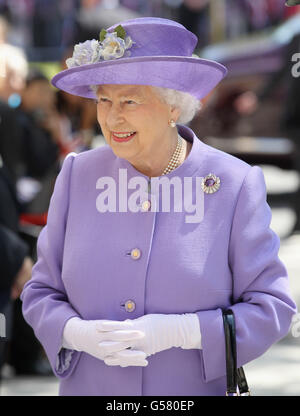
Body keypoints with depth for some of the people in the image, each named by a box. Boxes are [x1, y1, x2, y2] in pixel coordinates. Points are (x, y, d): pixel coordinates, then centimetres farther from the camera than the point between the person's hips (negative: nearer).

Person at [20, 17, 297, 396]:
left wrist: (177, 332, -21)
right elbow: (42, 292, 2)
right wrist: (78, 334, -18)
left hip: (196, 390, -2)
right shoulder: (77, 176, -2)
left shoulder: (235, 185, -9)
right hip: (88, 387, 2)